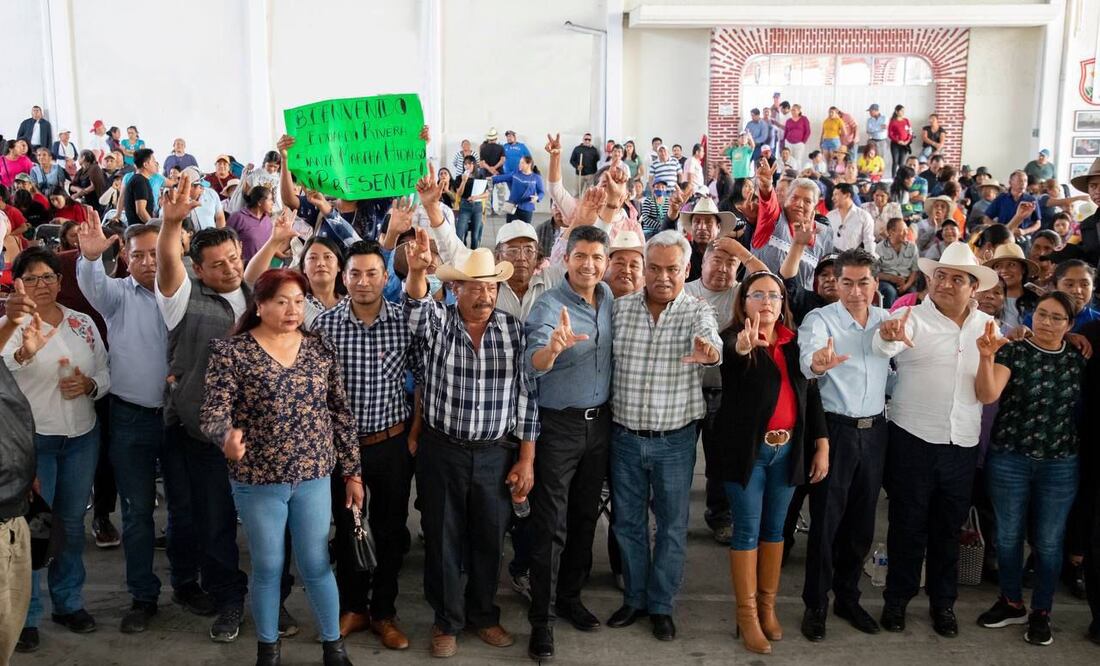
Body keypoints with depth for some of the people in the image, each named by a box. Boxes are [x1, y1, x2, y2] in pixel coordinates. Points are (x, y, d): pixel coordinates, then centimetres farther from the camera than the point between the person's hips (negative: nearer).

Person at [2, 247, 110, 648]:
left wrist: (89, 385, -10)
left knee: (72, 522, 14)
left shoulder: (83, 324, 6)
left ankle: (69, 603, 28)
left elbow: (105, 376, 12)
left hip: (82, 438, 4)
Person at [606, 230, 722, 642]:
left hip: (675, 439, -2)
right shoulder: (620, 307, -1)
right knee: (628, 522, 14)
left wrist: (709, 351, -53)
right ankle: (634, 598, 32)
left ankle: (661, 605, 27)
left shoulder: (697, 312, -9)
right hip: (625, 435, 2)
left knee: (672, 526, 10)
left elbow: (711, 340, -31)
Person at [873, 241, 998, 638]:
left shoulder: (987, 326, 6)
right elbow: (882, 348, -29)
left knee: (949, 526, 15)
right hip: (913, 440, -3)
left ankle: (943, 602, 31)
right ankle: (897, 598, 23)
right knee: (908, 523, 7)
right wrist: (889, 335, -51)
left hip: (963, 444, 4)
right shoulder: (914, 318, -7)